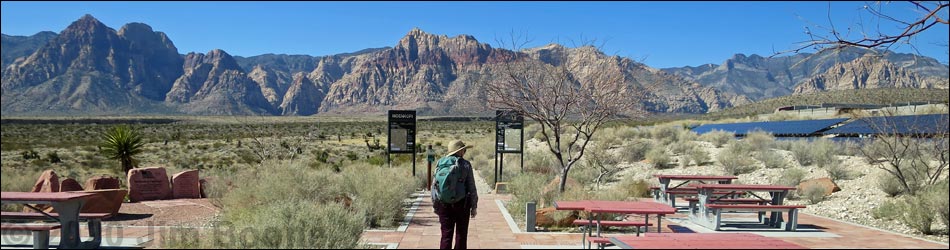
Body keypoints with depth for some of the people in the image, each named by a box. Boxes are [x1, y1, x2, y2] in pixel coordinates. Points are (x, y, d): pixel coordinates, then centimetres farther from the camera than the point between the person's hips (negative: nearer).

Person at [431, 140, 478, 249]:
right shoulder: (466, 165, -5)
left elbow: (434, 186, 3)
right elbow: (471, 187, -5)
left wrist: (435, 205, 11)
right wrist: (474, 206, 2)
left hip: (444, 205, 2)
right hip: (461, 204, -2)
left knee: (446, 234, 6)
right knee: (461, 234, 9)